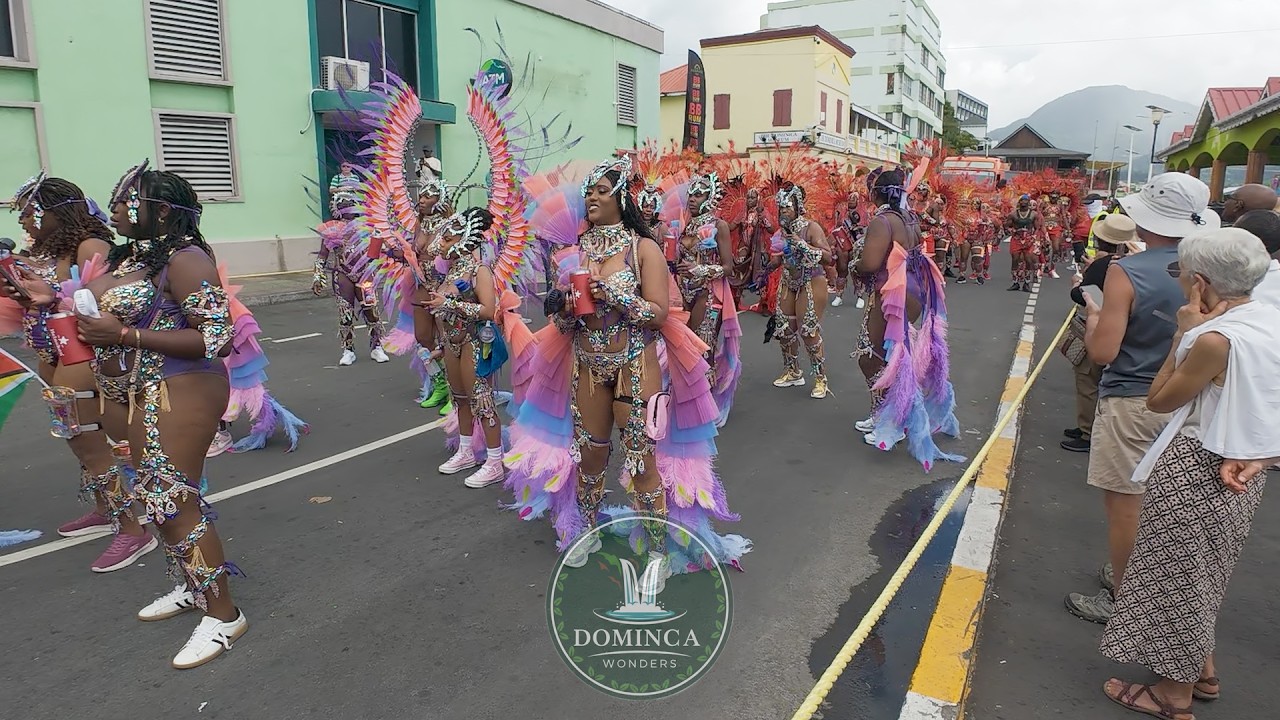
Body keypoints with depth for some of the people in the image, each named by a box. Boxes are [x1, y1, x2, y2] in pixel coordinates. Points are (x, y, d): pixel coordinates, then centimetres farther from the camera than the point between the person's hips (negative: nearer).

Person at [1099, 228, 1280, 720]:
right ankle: (1204, 670, 42)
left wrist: (1184, 334, -13)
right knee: (1202, 570, 25)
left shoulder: (1216, 339, -26)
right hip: (1240, 469, 9)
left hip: (1197, 472, -9)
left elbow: (1159, 400, -14)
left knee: (1179, 573, 8)